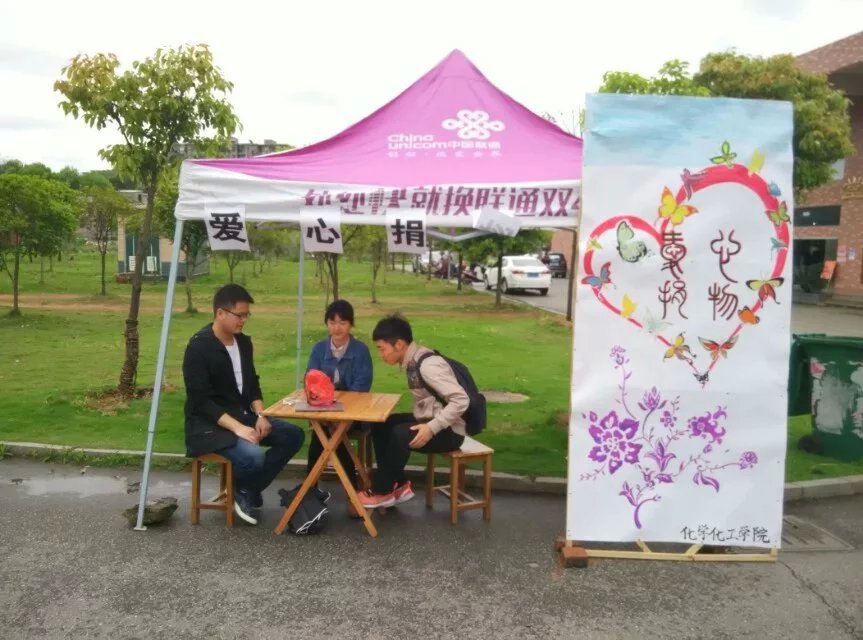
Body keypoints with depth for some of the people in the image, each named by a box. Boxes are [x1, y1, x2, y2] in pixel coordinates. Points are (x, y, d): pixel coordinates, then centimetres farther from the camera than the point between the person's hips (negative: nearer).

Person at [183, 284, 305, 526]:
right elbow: (200, 401, -21)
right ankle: (239, 491, 4)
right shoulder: (199, 347, -16)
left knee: (293, 435, -6)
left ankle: (247, 490, 2)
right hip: (209, 424, -8)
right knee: (253, 457, -32)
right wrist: (237, 427, -29)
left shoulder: (244, 342, 7)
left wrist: (260, 416, -6)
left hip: (243, 415, 8)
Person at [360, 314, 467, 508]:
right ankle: (399, 486, 8)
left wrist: (432, 428, -30)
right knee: (380, 426, 2)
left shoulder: (428, 365, -24)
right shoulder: (412, 361, 3)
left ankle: (382, 492, -8)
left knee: (400, 434, -28)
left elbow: (461, 400, -29)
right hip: (428, 421, 9)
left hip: (448, 430, -9)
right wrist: (425, 424, -3)